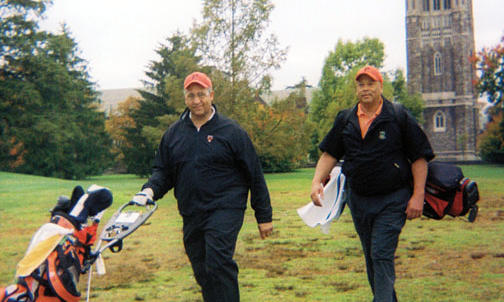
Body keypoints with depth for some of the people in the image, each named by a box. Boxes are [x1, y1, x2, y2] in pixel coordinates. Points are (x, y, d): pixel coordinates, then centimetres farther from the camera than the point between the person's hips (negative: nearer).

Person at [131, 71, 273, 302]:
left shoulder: (231, 131, -1)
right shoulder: (173, 134, 11)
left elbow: (254, 175, 2)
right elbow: (163, 171, 18)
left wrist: (264, 216, 1)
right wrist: (149, 190, -5)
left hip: (225, 211, -5)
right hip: (191, 216, 5)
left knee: (218, 264, -19)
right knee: (202, 272, 10)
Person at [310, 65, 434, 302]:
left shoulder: (399, 118, -5)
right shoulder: (345, 120, 7)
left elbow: (419, 157, -4)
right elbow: (330, 154, 11)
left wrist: (417, 196, -10)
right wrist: (317, 181, -7)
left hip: (392, 201, -5)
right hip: (358, 200, 5)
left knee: (382, 255, -13)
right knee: (371, 258, 14)